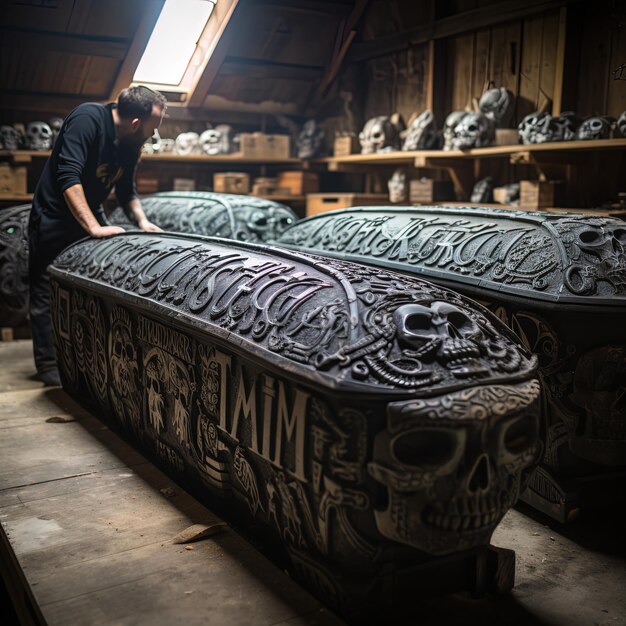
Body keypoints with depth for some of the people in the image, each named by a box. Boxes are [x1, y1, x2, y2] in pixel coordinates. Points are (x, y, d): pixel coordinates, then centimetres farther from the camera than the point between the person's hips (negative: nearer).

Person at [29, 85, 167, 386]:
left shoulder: (130, 142, -1)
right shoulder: (88, 119, -24)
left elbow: (126, 191, 9)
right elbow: (68, 177, -31)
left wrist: (142, 220, -9)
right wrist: (94, 228, -36)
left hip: (91, 218, 7)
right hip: (53, 219, -7)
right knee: (48, 294, 1)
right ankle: (48, 364, 9)